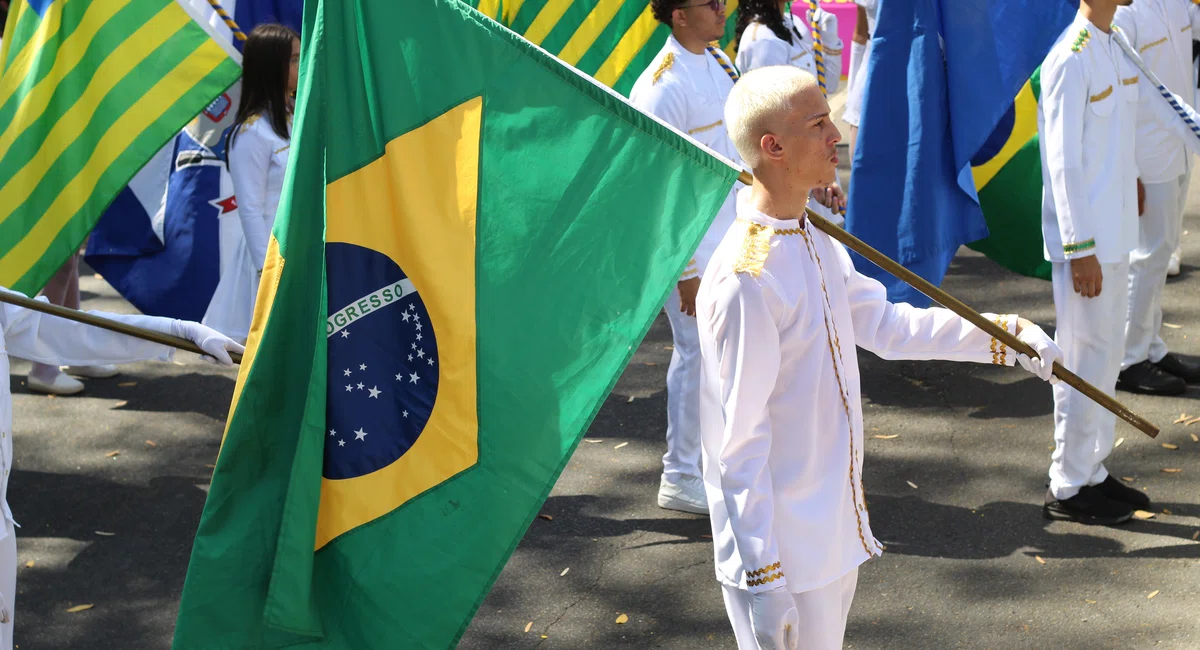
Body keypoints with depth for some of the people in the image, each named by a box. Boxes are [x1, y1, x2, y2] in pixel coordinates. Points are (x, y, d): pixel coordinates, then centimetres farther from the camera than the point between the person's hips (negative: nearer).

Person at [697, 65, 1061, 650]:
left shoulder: (813, 240, 4)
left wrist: (1001, 335, 11)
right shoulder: (745, 278, -26)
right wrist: (762, 581, -22)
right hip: (781, 545, -9)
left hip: (833, 524, 9)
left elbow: (883, 324, 18)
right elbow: (739, 443, -24)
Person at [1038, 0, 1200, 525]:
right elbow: (1064, 163, -20)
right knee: (1086, 358, -1)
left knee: (1107, 355, 16)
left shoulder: (1117, 46, 9)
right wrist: (1081, 250, -20)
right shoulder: (1071, 59, -19)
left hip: (1115, 236, 9)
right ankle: (1068, 488, 10)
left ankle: (1092, 471, 28)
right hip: (1086, 243, -9)